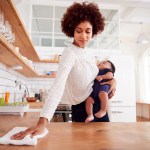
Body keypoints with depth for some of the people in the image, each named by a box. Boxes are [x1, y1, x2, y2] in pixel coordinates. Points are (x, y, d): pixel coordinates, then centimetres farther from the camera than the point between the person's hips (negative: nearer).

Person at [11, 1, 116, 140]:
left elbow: (96, 75, 13)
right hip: (82, 108, -8)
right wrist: (43, 122, -47)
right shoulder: (70, 53, -23)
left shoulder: (87, 53, 3)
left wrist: (112, 79, -10)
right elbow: (58, 85, -36)